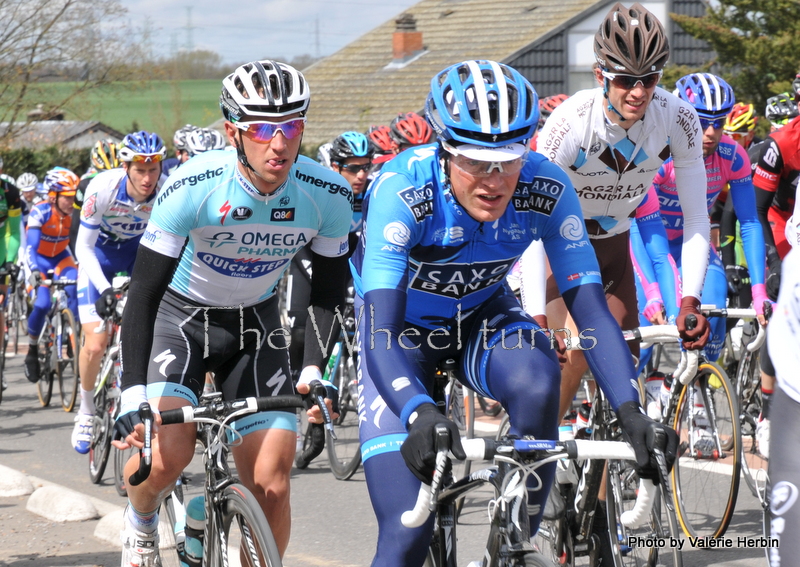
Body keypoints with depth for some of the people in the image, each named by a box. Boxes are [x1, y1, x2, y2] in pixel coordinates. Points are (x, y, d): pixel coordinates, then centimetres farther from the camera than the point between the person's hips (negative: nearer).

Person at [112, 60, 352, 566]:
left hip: (255, 322, 3)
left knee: (272, 485, -9)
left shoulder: (328, 195, -20)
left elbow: (329, 292, -5)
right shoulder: (193, 187, -29)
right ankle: (140, 521, 9)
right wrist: (132, 399, -36)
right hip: (182, 315, -3)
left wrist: (314, 370, -21)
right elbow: (144, 293, -27)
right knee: (168, 451, -25)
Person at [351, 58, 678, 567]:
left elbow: (590, 309, -27)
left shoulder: (547, 190, -26)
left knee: (536, 379, -34)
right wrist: (420, 415, -60)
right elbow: (379, 336, -42)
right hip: (403, 327, -2)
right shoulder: (402, 191, -35)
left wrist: (631, 412, -43)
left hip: (481, 315, 2)